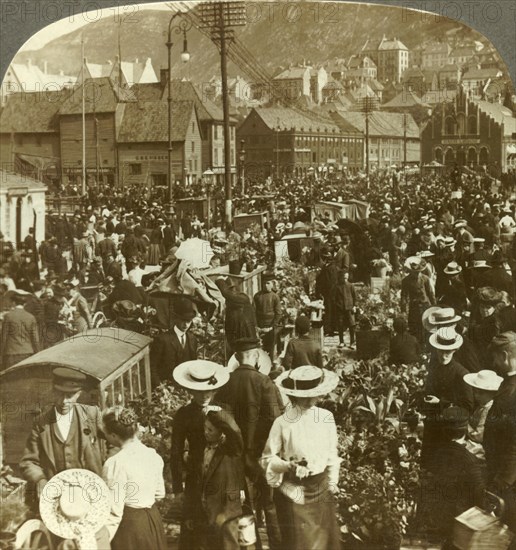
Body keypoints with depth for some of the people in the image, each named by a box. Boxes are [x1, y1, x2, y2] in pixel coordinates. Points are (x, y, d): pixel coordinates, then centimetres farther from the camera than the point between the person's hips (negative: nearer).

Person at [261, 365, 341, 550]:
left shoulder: (326, 417, -8)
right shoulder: (283, 423, -16)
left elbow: (331, 452, 5)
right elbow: (267, 459, -7)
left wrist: (333, 481, 3)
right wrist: (289, 466, -23)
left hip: (322, 489, 3)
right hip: (294, 491, -3)